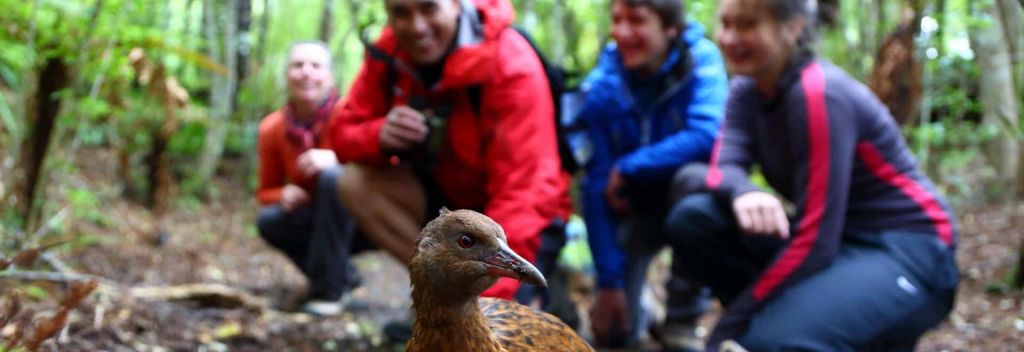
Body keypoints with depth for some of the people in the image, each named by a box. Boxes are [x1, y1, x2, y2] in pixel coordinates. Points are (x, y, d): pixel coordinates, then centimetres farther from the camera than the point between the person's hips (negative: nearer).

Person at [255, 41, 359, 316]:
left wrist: (338, 158, -40)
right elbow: (265, 192, 2)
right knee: (268, 220, -25)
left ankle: (328, 291, -24)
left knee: (332, 177, -31)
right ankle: (341, 273, -1)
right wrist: (283, 196, -22)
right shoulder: (272, 128, -9)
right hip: (314, 221, 4)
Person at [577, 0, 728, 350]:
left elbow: (708, 135, -36)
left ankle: (683, 320, -19)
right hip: (635, 206, 1)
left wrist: (628, 169, -27)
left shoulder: (701, 60, -20)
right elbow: (598, 185, -16)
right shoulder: (603, 87, -16)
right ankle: (636, 311, 28)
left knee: (693, 176, -36)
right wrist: (609, 280, -19)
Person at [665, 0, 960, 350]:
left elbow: (816, 240, -26)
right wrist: (742, 192, -37)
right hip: (840, 240, 8)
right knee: (693, 218, -11)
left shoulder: (818, 93, -22)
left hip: (906, 251, -8)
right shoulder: (747, 89, 3)